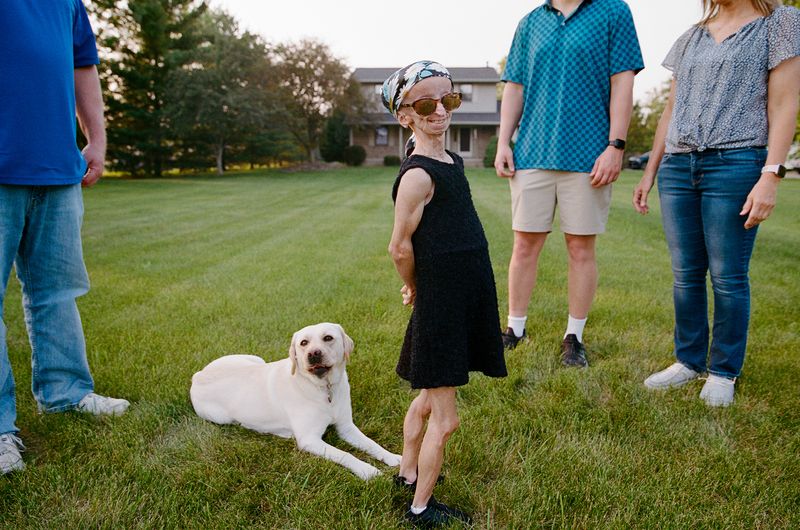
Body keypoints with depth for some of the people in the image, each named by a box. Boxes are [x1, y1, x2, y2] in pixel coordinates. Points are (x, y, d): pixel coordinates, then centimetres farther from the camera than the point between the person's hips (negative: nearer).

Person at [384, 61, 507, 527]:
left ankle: (409, 472, 44)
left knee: (429, 398, 24)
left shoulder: (452, 162, 9)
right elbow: (400, 248, -15)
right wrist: (416, 288, 2)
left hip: (465, 301, 9)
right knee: (445, 417, 3)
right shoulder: (418, 176, -18)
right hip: (440, 307, -9)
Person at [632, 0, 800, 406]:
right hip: (677, 167, 5)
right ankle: (689, 361, 17)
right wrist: (650, 172, 15)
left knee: (727, 276, -2)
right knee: (685, 274, 5)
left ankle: (724, 372, 11)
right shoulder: (690, 39, 20)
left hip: (735, 164, -4)